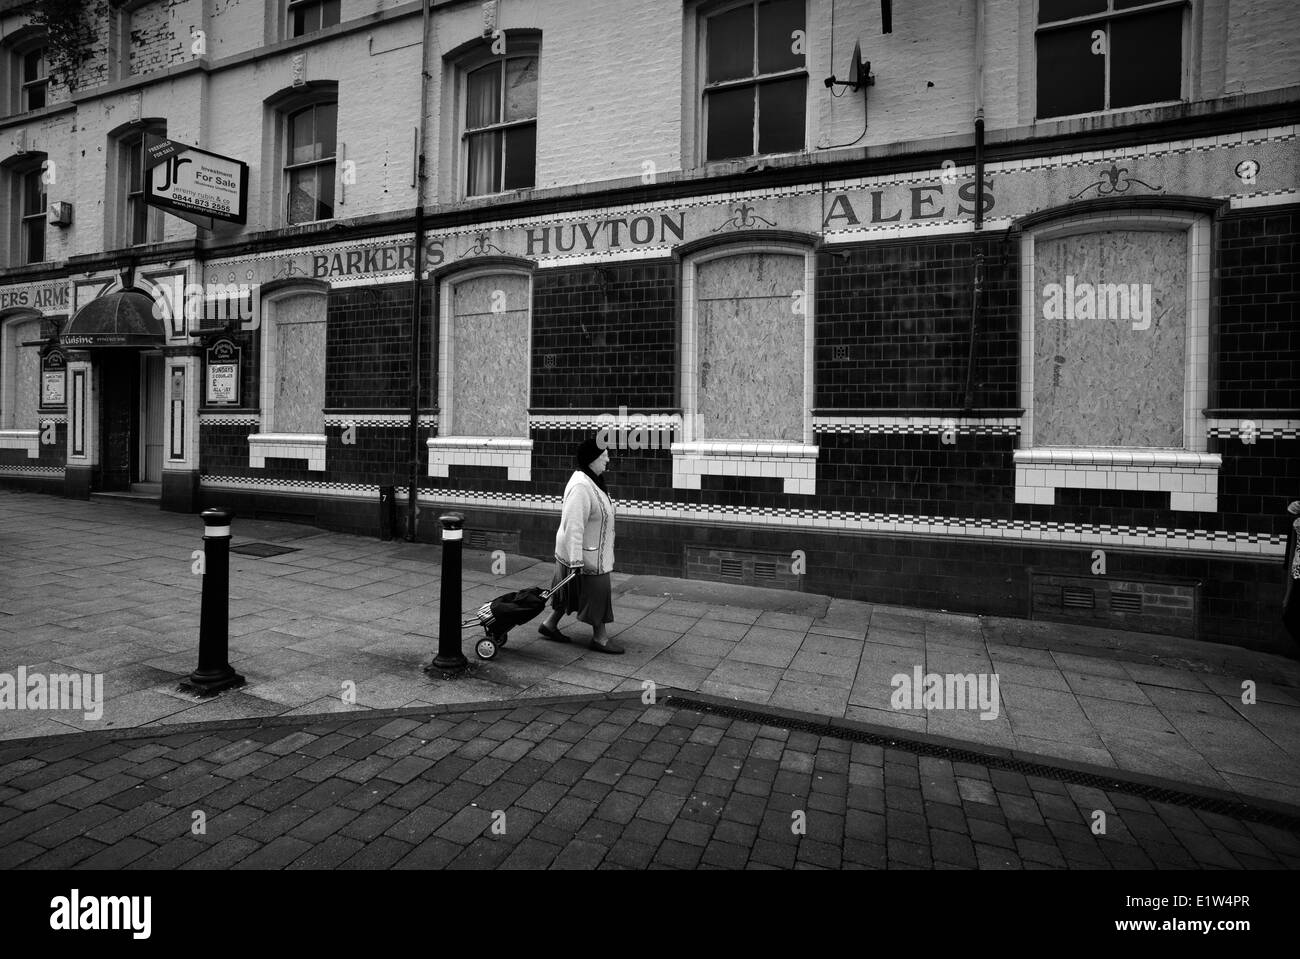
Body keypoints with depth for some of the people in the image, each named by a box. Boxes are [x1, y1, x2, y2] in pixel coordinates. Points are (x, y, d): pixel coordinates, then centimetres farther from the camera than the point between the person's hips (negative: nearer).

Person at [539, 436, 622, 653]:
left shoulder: (592, 481, 8)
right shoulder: (581, 486, -26)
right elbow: (573, 525, -29)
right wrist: (576, 560, -29)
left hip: (593, 552, 10)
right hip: (586, 554, -10)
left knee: (572, 592, 19)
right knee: (596, 593, 3)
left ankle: (550, 625, 32)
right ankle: (600, 638, 17)